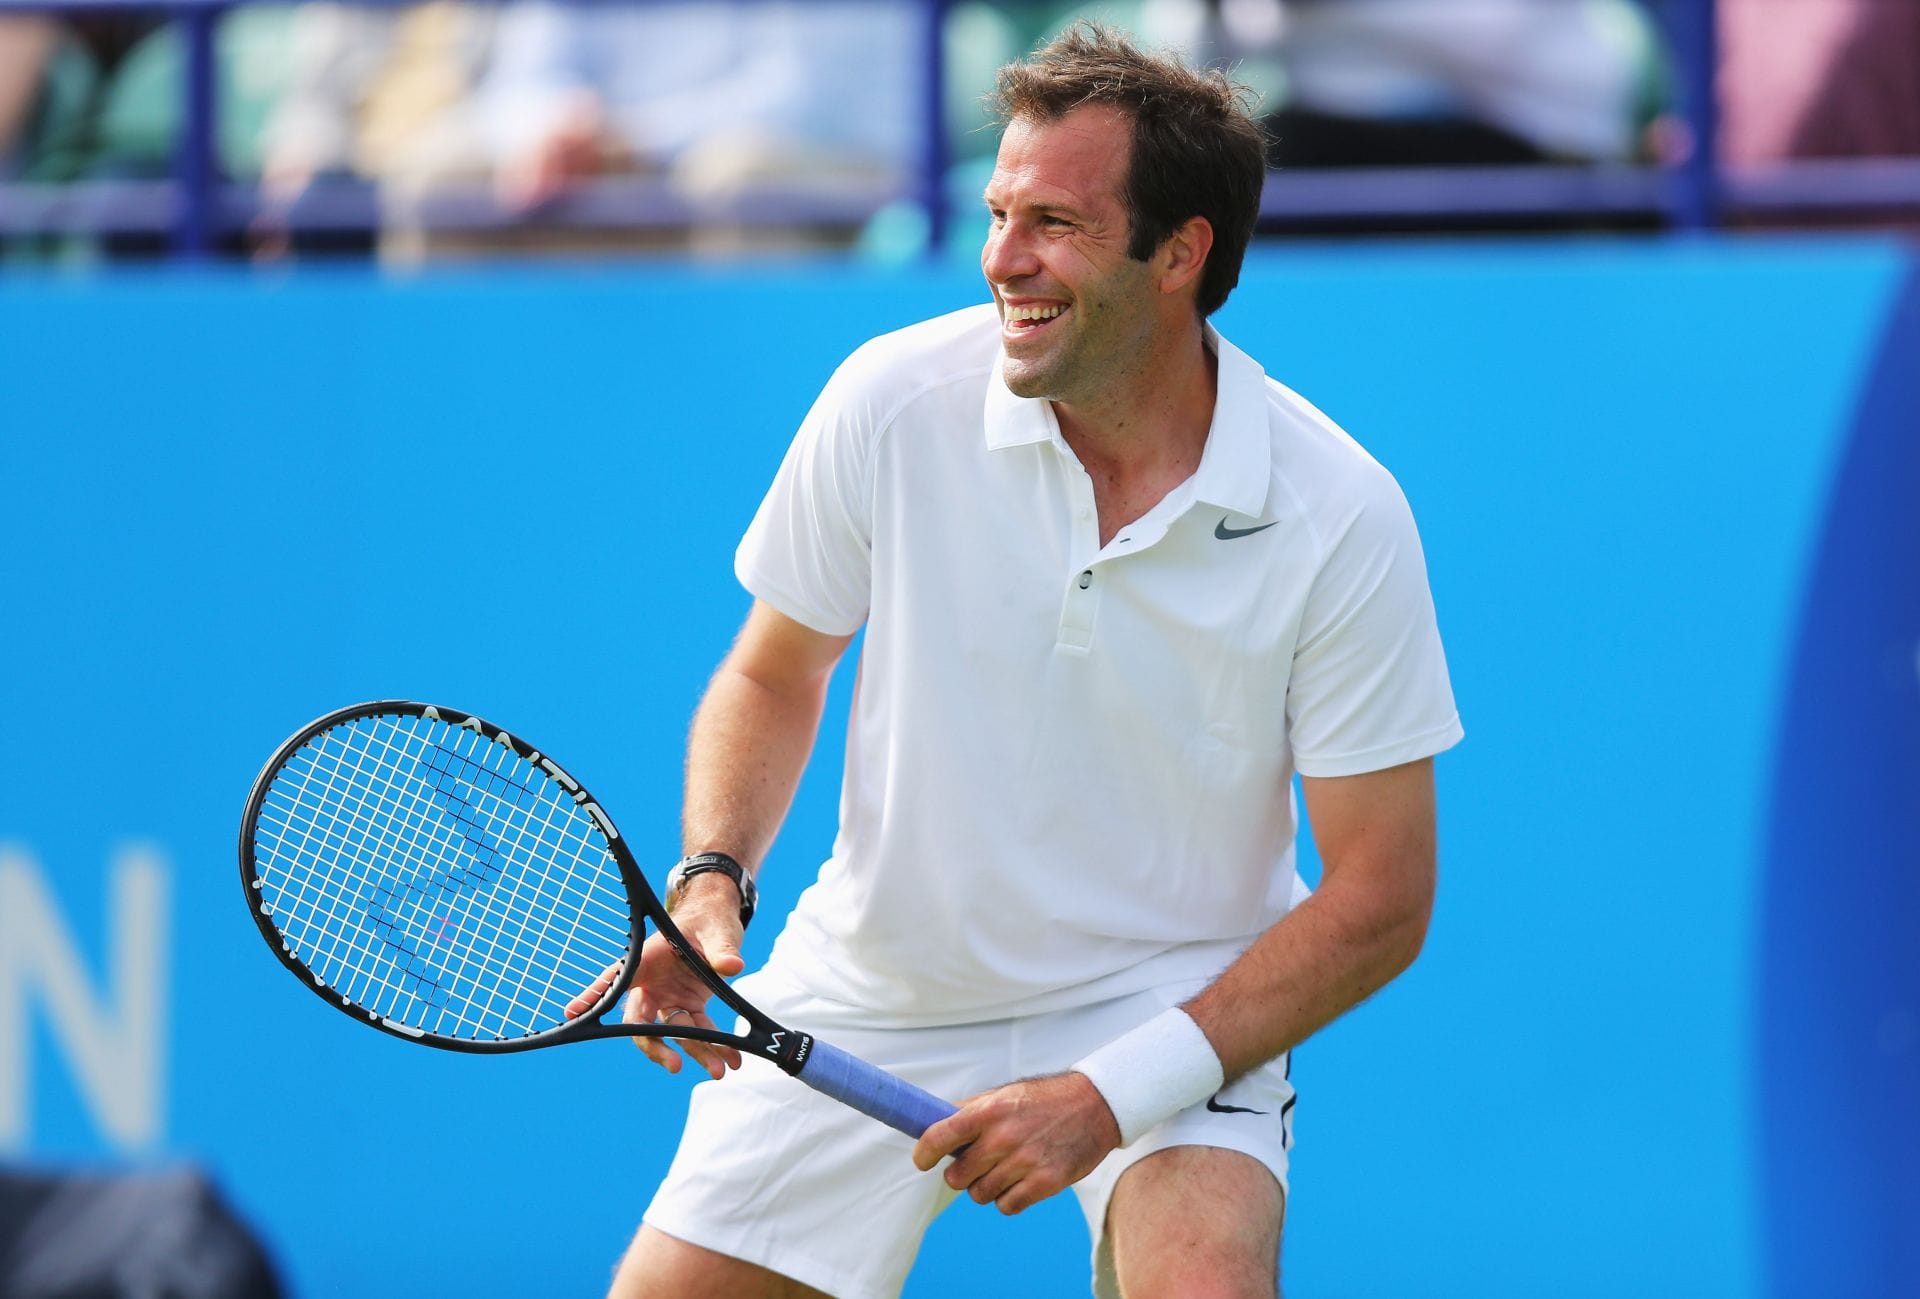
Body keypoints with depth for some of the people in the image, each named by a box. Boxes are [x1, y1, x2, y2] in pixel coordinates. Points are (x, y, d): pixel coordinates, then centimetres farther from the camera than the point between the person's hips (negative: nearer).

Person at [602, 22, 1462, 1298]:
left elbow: (1380, 901, -12)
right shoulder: (894, 402, -12)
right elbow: (773, 677, 6)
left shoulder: (1340, 518, -16)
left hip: (1175, 1001, -3)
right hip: (871, 1000, 3)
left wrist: (1111, 1095, -21)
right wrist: (712, 883, -13)